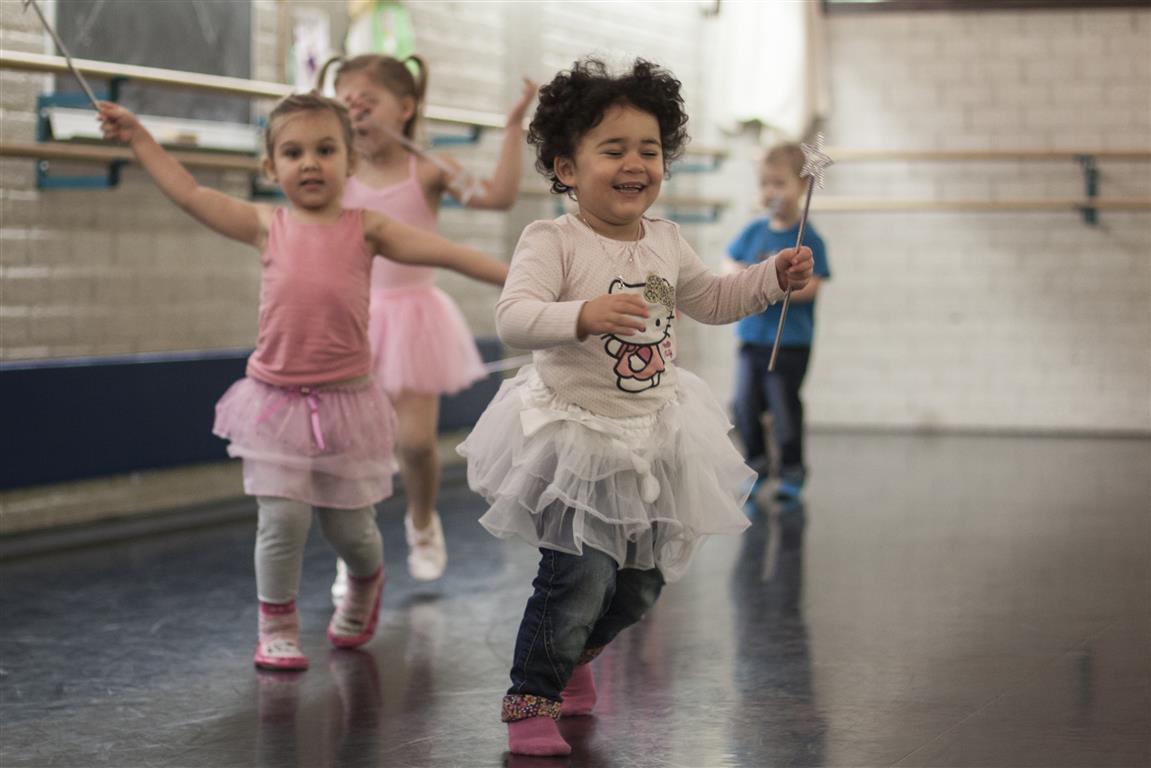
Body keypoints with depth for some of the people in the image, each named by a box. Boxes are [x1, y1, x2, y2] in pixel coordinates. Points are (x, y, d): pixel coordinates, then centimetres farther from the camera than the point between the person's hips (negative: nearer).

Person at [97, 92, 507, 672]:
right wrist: (138, 137, 7)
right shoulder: (267, 226, 2)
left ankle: (366, 582, 43)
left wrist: (511, 276, -14)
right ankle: (277, 627, 10)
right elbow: (189, 194, 5)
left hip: (344, 400, 0)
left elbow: (442, 252, -7)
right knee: (283, 516, -10)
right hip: (276, 399, 0)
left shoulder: (365, 229, -1)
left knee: (349, 526, 9)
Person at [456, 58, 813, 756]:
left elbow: (712, 300, 21)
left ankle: (574, 655, 43)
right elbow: (513, 316, -30)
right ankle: (532, 698, 7)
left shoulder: (666, 241, 5)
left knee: (643, 581, 14)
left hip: (652, 437, 7)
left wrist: (775, 276, 8)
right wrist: (583, 315, -46)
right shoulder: (553, 241, -16)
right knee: (582, 575, -13)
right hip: (574, 435, -7)